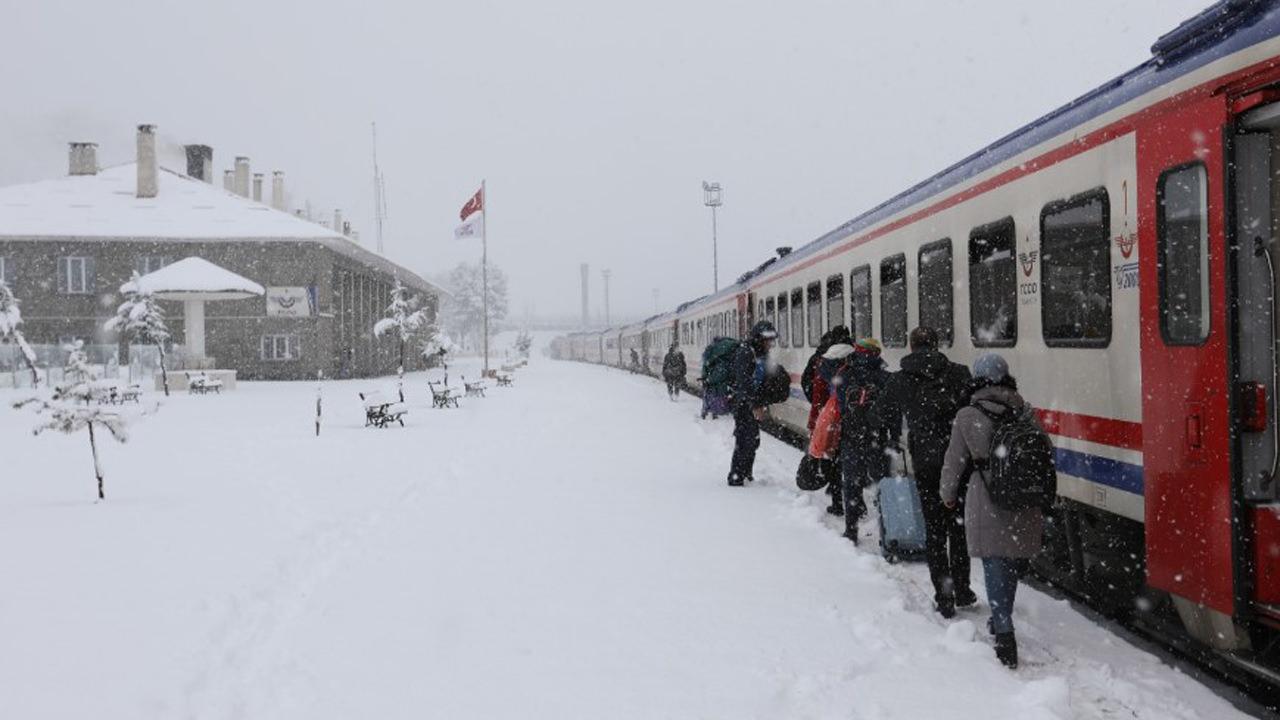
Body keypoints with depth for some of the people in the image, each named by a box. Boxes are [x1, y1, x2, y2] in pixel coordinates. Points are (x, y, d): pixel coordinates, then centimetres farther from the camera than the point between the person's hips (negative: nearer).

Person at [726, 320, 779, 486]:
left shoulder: (762, 354, 11)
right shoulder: (745, 352, -18)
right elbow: (744, 382, -24)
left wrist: (762, 404, 11)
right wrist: (755, 406, -26)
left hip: (753, 403, 9)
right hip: (742, 402, -9)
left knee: (753, 440, 15)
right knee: (744, 440, -10)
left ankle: (746, 474, 27)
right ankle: (736, 478, -5)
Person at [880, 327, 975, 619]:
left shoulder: (898, 381, 0)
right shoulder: (958, 373, -4)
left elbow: (890, 419, 13)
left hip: (925, 463, 0)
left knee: (934, 529, 8)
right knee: (959, 526, 15)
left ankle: (944, 598, 6)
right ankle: (961, 591, 21)